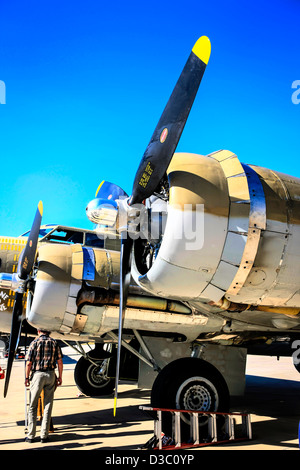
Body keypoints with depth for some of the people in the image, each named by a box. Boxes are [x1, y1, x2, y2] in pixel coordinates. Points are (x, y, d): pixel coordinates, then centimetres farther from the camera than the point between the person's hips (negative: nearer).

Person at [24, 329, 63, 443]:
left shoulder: (35, 343, -4)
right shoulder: (54, 343, 3)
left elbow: (29, 363, -5)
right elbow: (59, 361, 2)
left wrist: (27, 377, 5)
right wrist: (60, 377, 10)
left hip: (37, 374, -2)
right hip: (50, 374, 2)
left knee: (33, 406, 8)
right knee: (48, 405, 7)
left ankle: (31, 435, 9)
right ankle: (44, 435, 9)